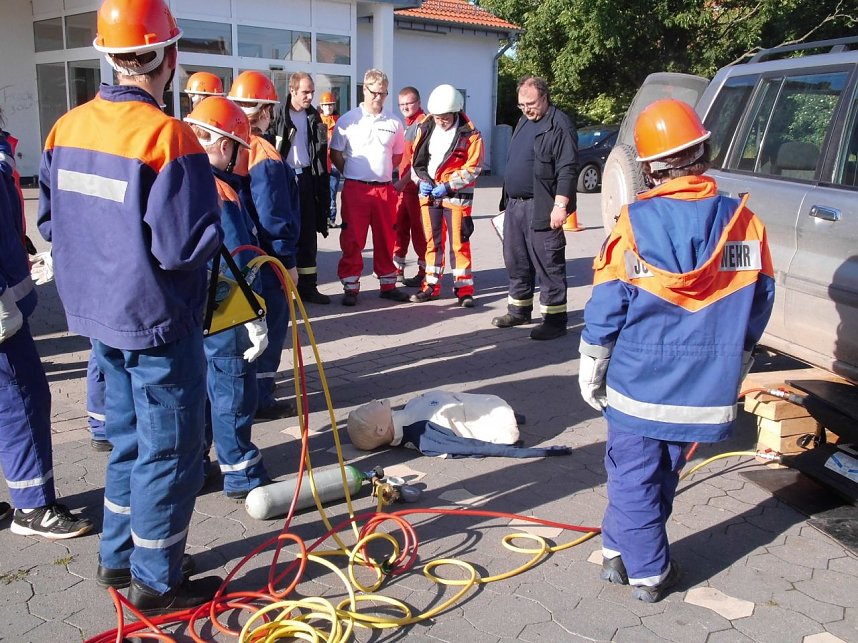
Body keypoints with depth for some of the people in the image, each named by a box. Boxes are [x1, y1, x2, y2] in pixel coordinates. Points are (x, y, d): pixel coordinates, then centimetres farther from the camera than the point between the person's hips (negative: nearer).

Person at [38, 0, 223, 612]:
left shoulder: (68, 126, 2)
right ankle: (157, 581, 20)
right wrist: (215, 215, -5)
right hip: (159, 319, -7)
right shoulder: (167, 134, -21)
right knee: (168, 450, 7)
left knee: (130, 438, 22)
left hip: (99, 312, 8)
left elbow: (51, 221, 9)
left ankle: (118, 557, 35)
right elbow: (185, 245, -24)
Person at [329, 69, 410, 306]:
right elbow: (335, 153, 3)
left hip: (385, 189, 3)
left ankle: (387, 284, 20)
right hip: (355, 189, -3)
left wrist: (381, 171, 11)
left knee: (385, 239, 9)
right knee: (352, 240, -1)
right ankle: (351, 287, 7)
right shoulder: (348, 120, -1)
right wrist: (353, 174, 2)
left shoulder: (394, 123, 8)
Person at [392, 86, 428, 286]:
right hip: (403, 185, 9)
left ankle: (424, 271, 6)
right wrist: (401, 181, 16)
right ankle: (397, 268, 23)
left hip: (416, 185, -9)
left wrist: (403, 181, -20)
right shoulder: (406, 124, 17)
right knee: (399, 227, 13)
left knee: (419, 229, -2)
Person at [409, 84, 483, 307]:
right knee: (432, 240, 11)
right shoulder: (425, 128, 4)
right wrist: (422, 180, -3)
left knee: (459, 242, -1)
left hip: (456, 195, -4)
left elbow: (473, 167, -10)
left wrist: (448, 186, -15)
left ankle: (464, 288, 7)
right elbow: (416, 159, 13)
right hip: (428, 193, 5)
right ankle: (431, 285, 20)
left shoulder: (470, 134, -10)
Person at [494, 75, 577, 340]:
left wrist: (560, 206, -22)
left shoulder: (559, 125, -10)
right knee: (515, 262, 16)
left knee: (548, 265, -3)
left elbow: (567, 170, -16)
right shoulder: (523, 122, 18)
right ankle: (519, 310, 29)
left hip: (542, 209, -9)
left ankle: (554, 319, 4)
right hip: (514, 205, 9)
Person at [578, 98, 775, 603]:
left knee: (633, 475, 12)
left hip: (639, 384, -3)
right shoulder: (744, 223, -3)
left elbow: (605, 308, -10)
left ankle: (648, 571, 20)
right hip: (706, 387, 3)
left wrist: (591, 371, 2)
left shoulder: (636, 222, -13)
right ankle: (623, 553, 30)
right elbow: (758, 309, 5)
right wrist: (731, 370, 19)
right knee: (661, 475, 18)